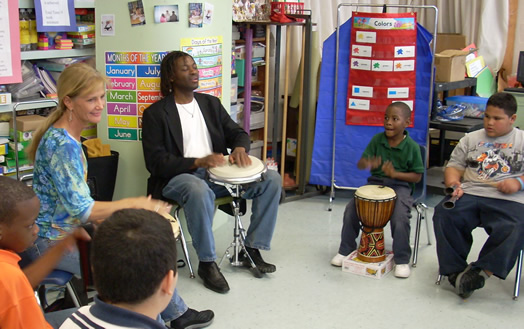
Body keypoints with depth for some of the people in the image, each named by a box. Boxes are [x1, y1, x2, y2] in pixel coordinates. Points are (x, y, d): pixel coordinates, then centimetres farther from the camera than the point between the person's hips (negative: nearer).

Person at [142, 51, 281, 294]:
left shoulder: (211, 103, 16)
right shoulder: (156, 113, -2)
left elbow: (236, 132, 16)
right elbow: (156, 162, -10)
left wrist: (240, 148, -10)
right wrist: (197, 162, -22)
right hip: (177, 178, -6)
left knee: (271, 179, -11)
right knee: (199, 190, -41)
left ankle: (252, 249, -3)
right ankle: (207, 263, -23)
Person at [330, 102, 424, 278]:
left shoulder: (412, 147, -7)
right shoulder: (377, 140, 0)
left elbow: (417, 176, -3)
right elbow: (360, 163, -1)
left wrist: (395, 174, -18)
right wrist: (367, 163, -27)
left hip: (400, 186, -3)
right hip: (375, 182, 3)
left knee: (400, 218, -26)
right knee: (351, 209, -13)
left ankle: (402, 260, -3)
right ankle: (346, 250, 6)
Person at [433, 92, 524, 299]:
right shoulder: (471, 139, 23)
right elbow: (454, 166, 18)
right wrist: (453, 184, -3)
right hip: (469, 194, 2)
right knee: (443, 215, -27)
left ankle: (481, 272, -23)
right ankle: (456, 272, -18)